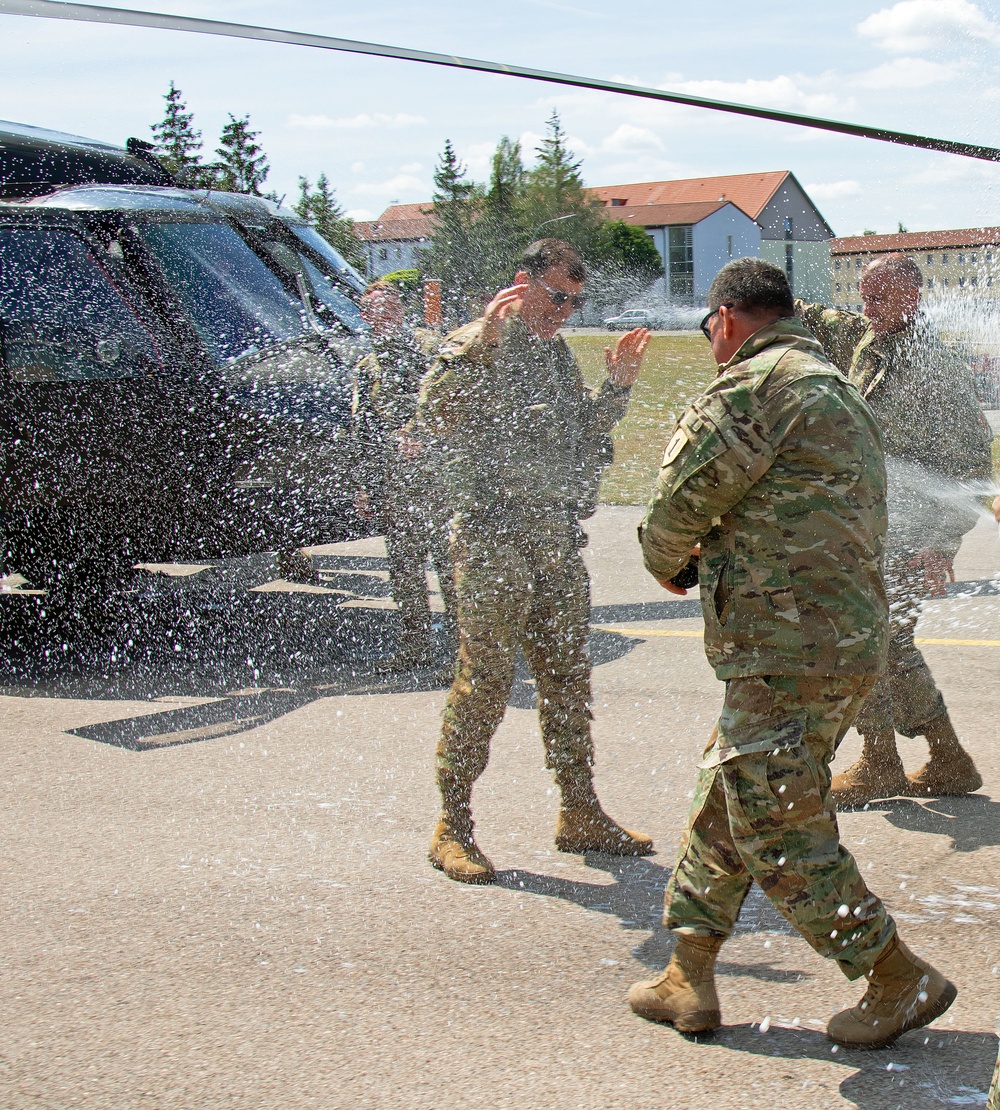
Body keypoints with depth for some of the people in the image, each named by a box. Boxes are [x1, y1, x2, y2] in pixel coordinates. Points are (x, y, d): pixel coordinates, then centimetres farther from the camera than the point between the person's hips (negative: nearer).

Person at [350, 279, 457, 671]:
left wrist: (420, 433, -25)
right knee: (403, 563, 9)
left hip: (434, 470, -6)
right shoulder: (366, 367, 20)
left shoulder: (427, 346, 2)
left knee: (449, 557, -6)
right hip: (393, 480, 6)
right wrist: (363, 485, 17)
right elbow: (362, 433, 22)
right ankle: (416, 645, 19)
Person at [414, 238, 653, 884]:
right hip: (495, 539, -8)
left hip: (559, 540, 8)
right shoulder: (477, 346, -5)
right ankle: (453, 827, 2)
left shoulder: (557, 352, 19)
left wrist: (617, 386, 12)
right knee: (485, 680, -7)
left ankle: (581, 814, 22)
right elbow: (436, 415, -22)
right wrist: (481, 343, -27)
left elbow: (583, 433, 26)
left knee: (568, 679, 12)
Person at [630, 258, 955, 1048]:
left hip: (789, 650, -10)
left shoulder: (757, 383, -11)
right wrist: (709, 554, 19)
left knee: (780, 834, -1)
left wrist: (666, 560, 13)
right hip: (849, 636, 10)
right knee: (721, 807, 17)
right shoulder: (839, 390, 21)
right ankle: (688, 980, 24)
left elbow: (684, 499, -10)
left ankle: (900, 981, 7)